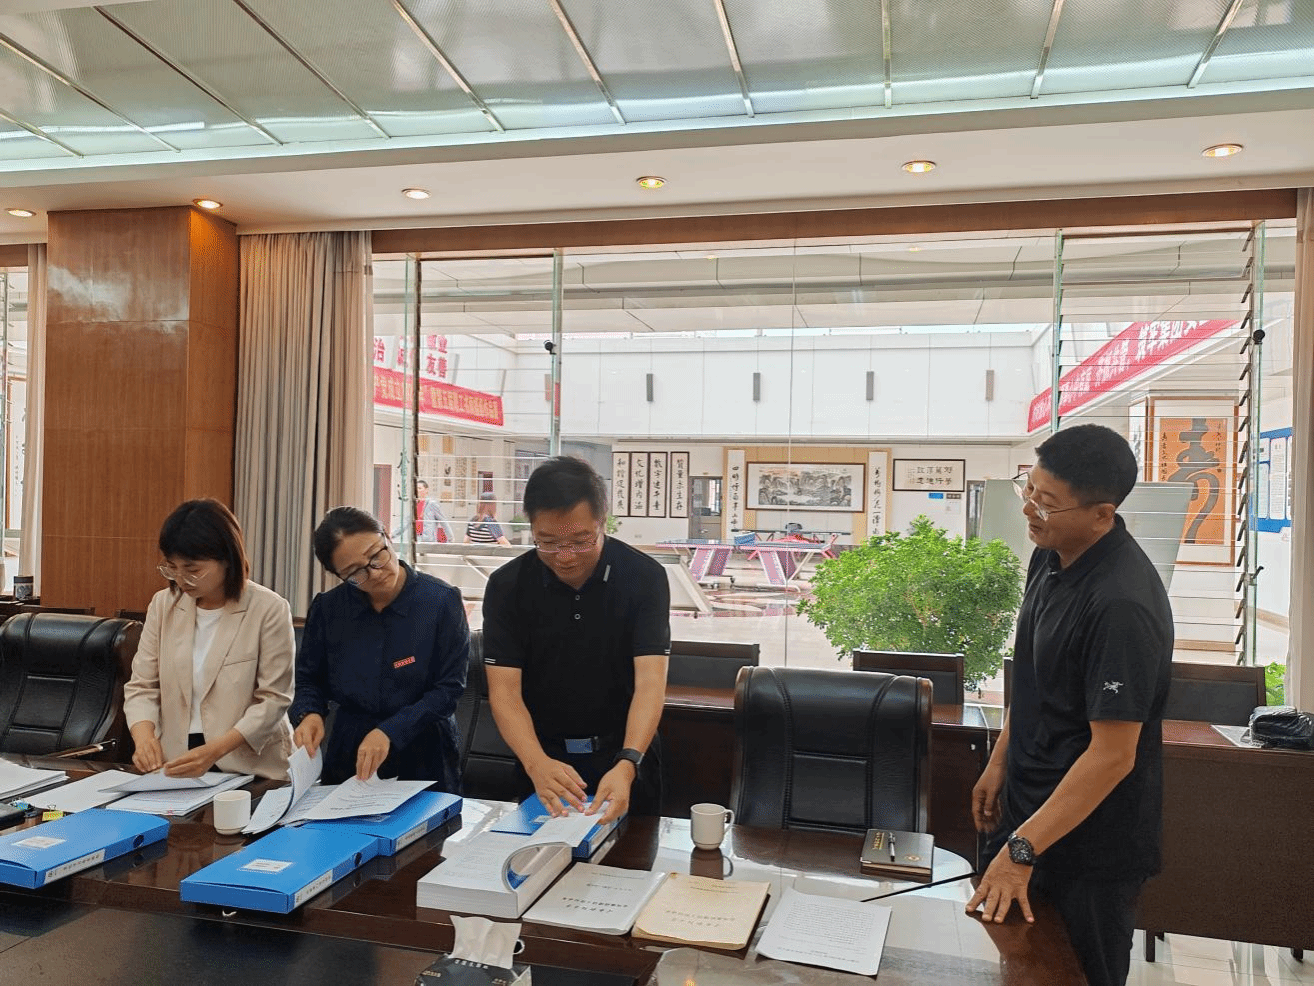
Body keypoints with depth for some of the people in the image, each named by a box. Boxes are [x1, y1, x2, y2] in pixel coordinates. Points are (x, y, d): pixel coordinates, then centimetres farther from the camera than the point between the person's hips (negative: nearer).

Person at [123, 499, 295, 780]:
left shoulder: (269, 609, -6)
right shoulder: (163, 604, 8)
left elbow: (273, 699, -7)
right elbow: (141, 686, 10)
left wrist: (215, 750, -18)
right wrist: (144, 736, -10)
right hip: (174, 764, 4)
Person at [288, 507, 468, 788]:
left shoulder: (442, 601, -10)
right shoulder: (327, 608, 0)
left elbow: (449, 688, -9)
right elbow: (309, 680, 12)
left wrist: (390, 732, -19)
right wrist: (308, 714, -9)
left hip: (424, 761, -2)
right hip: (348, 757, 3)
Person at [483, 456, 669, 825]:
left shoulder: (644, 577, -16)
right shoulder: (507, 585, -13)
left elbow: (650, 682, -23)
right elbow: (504, 689, -17)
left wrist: (627, 763, -40)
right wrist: (536, 763, -35)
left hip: (625, 754, -1)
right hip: (544, 757, 1)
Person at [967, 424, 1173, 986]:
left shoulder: (1122, 603, -29)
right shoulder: (1050, 558, -2)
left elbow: (1113, 755, -27)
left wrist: (1021, 851, -24)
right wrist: (1001, 760, 10)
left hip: (1090, 841, -8)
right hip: (1032, 808, 8)